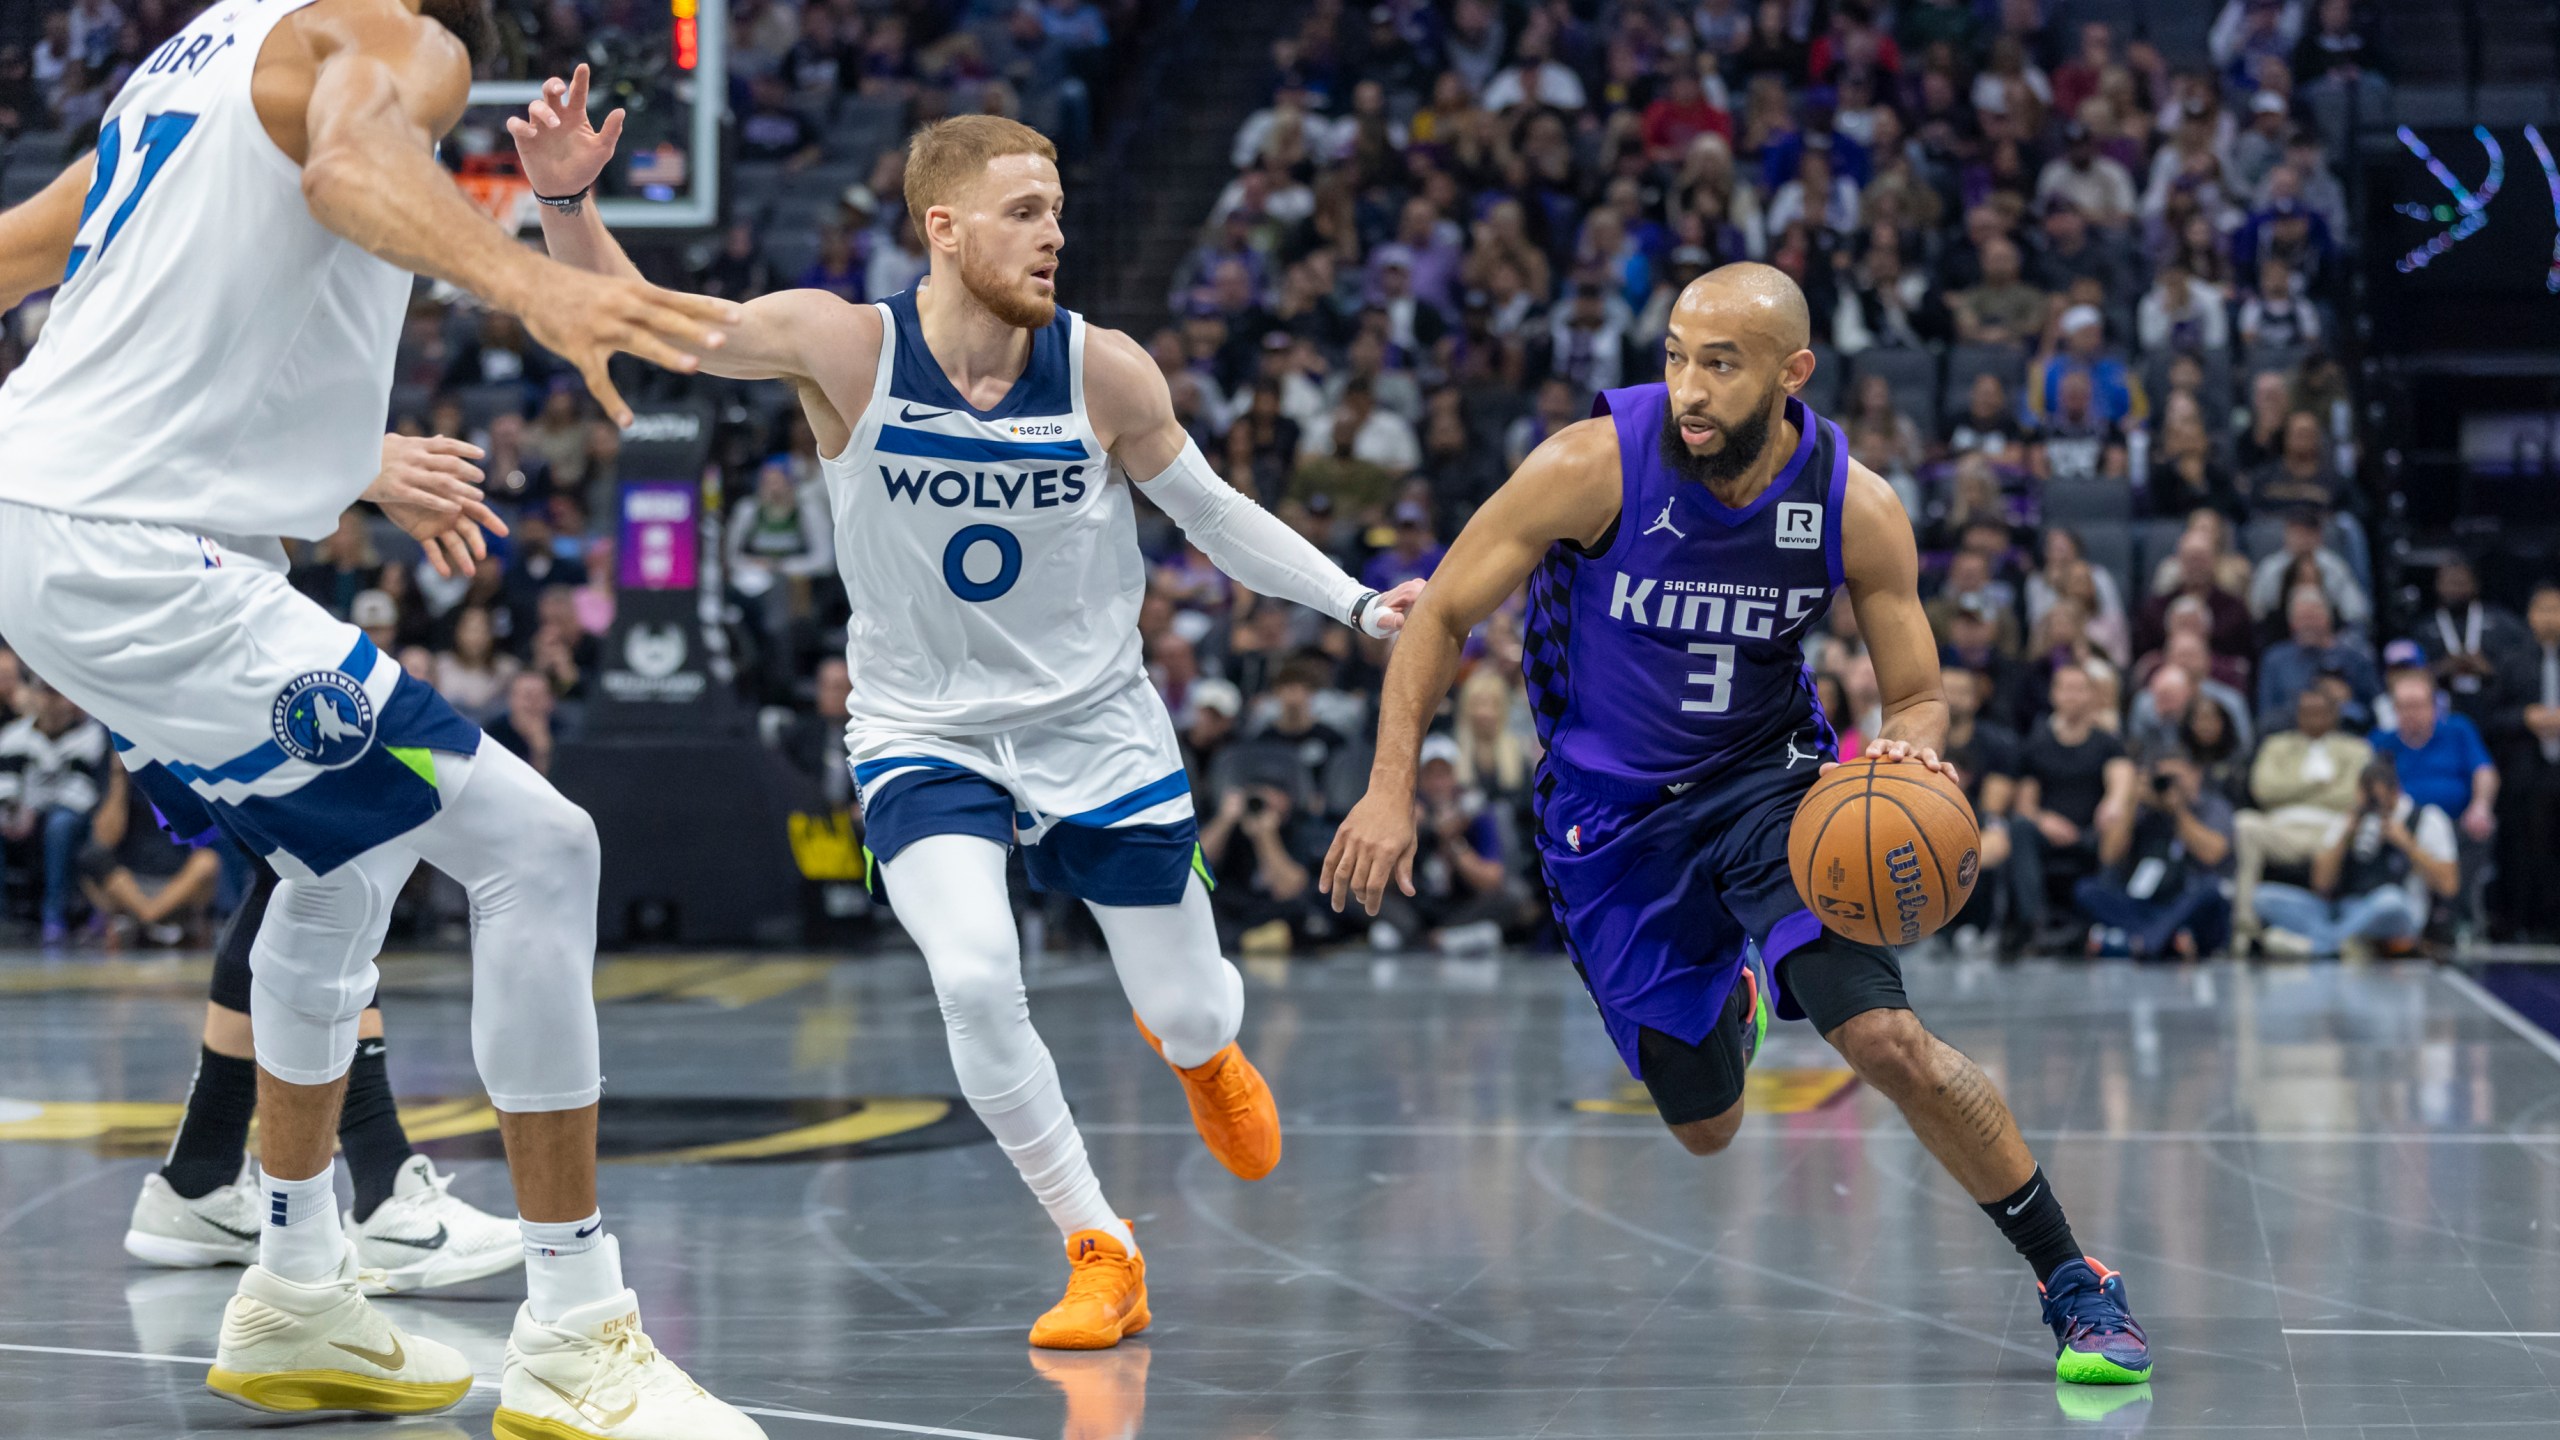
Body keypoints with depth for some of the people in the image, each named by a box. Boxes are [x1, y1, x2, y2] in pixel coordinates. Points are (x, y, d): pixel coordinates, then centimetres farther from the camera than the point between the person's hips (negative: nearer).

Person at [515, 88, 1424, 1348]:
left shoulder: (1104, 371, -15)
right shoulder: (844, 348, -19)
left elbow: (1208, 511, 1)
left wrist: (1360, 605, -7)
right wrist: (568, 201, -36)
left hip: (1097, 728, 1)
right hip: (923, 737, -1)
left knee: (1192, 1022, 7)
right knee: (975, 981, -26)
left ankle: (1197, 1046, 49)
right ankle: (1098, 1253, -4)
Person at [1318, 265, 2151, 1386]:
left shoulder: (1856, 510, -17)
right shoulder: (1595, 465, -22)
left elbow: (1918, 700, -5)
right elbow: (1446, 611, -10)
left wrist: (1903, 752, -29)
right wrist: (1391, 789, -14)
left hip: (1769, 779, 0)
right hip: (1609, 811, 0)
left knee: (1888, 1042, -21)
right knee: (1706, 1127, 7)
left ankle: (2075, 1285, -4)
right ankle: (1731, 1000, 46)